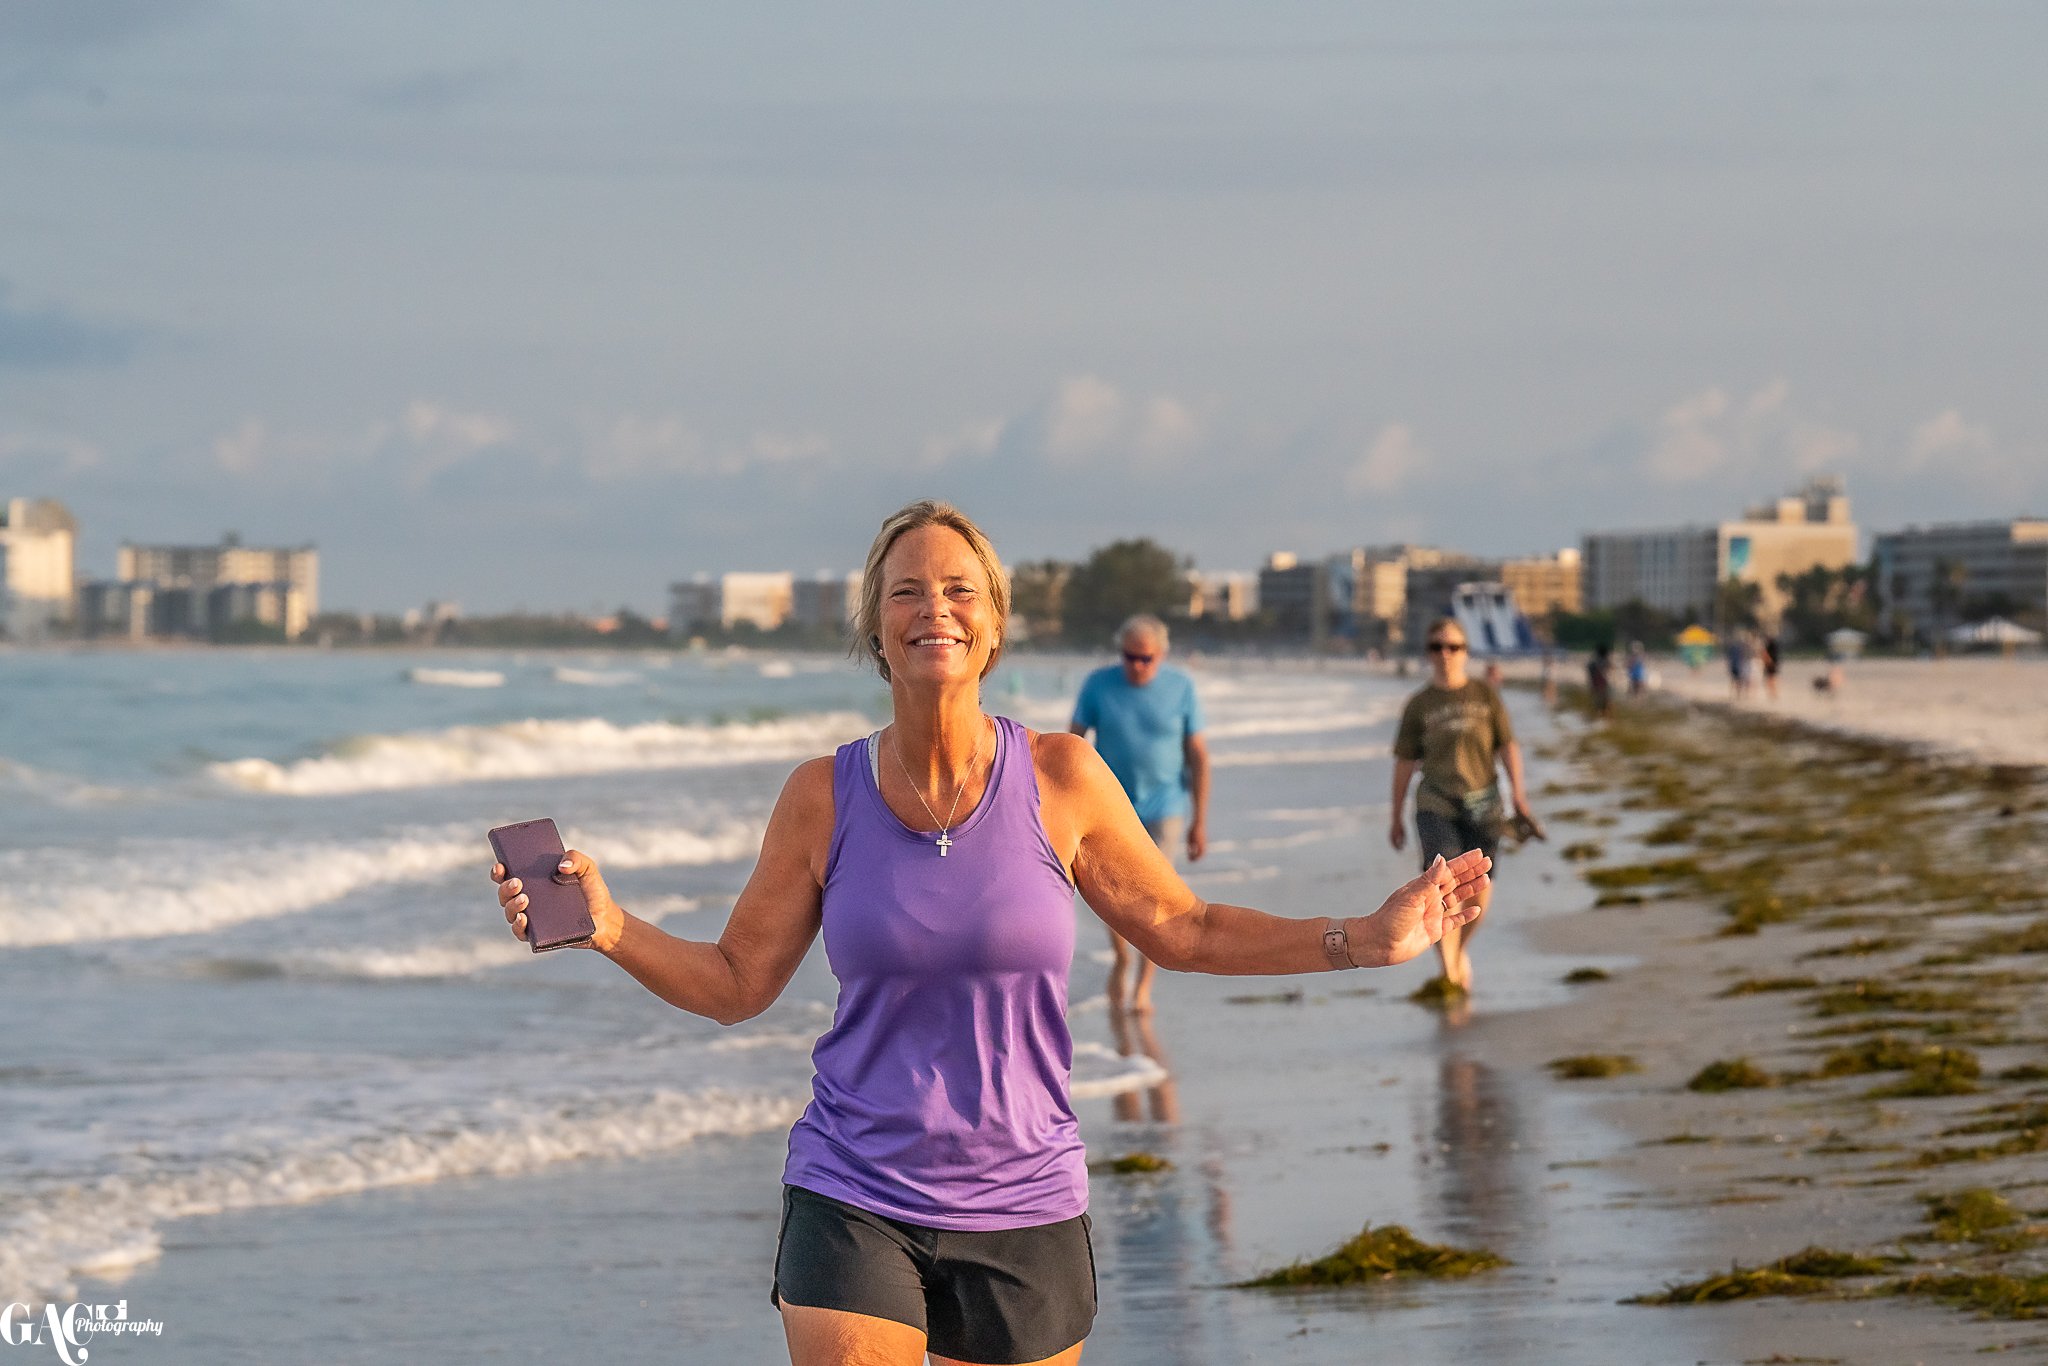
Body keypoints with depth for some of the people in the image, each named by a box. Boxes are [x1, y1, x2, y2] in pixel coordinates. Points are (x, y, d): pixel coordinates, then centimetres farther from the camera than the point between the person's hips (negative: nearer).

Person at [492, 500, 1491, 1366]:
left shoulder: (1061, 778, -2)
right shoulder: (825, 797, -2)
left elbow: (1180, 929, 9)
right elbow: (734, 983, 6)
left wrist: (1365, 939, 3)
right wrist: (609, 927, -10)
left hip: (1023, 1213, 1)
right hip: (854, 1204, 0)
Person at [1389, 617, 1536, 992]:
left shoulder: (1486, 696, 7)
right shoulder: (1419, 705, 5)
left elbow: (1508, 746, 5)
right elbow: (1405, 762, 9)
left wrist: (1517, 792, -8)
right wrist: (1396, 818, 10)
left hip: (1482, 803, 2)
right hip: (1436, 806, -2)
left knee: (1478, 898, 5)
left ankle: (1460, 950, 34)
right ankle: (1448, 971, -20)